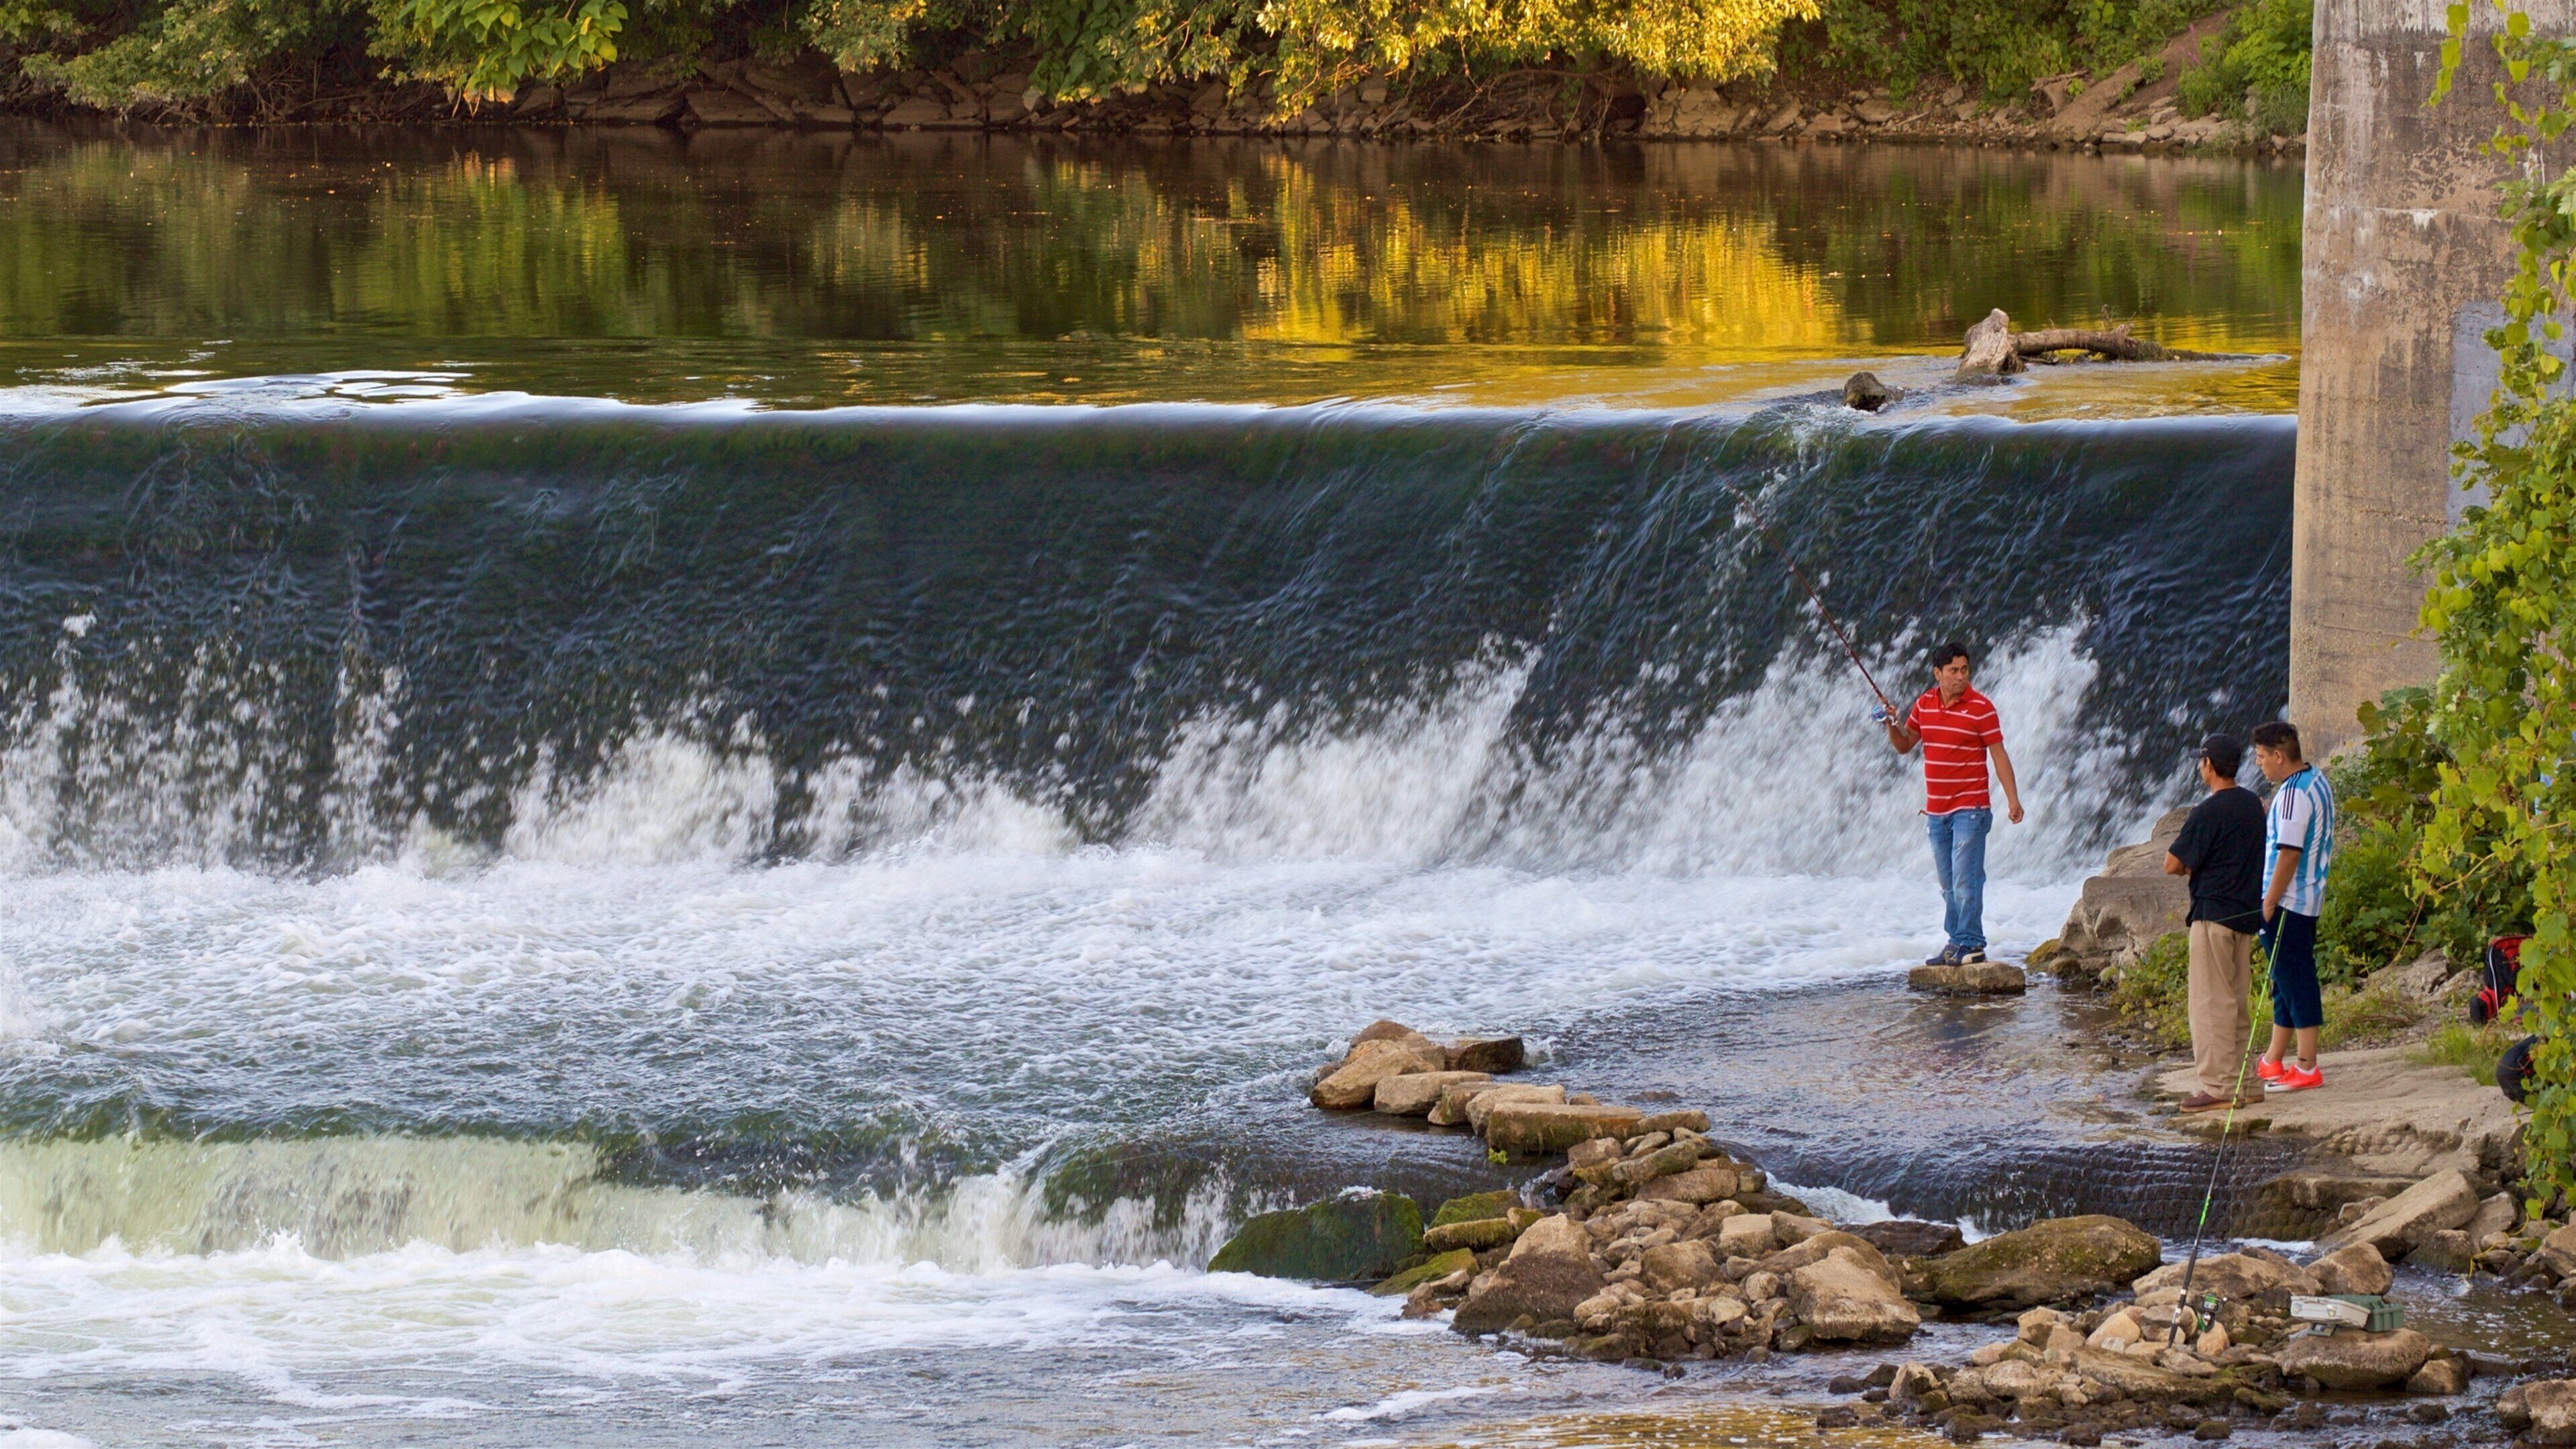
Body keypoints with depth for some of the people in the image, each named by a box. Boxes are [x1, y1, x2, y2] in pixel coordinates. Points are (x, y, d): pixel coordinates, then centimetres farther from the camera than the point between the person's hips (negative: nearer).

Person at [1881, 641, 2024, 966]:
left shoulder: (1980, 708, -8)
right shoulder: (1924, 705, 7)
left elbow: (1999, 756, -6)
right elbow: (1905, 746, 17)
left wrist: (2013, 800, -12)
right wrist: (1892, 726, -5)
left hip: (1969, 808, -6)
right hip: (1936, 810, 6)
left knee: (1966, 880, -12)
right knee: (1948, 885, 10)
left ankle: (1971, 945, -10)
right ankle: (1956, 944, 16)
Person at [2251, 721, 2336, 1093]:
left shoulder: (2294, 793, -20)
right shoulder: (2318, 781, 12)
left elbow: (2289, 852, -24)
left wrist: (2269, 903, -19)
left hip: (2287, 903, -10)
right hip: (2309, 900, 10)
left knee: (2295, 980, -6)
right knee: (2287, 980, 16)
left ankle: (2307, 1068, -4)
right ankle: (2273, 1062, 25)